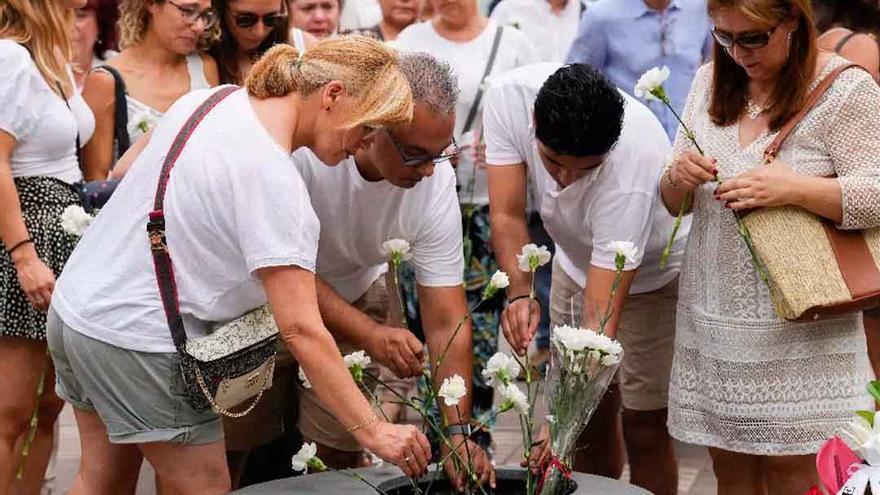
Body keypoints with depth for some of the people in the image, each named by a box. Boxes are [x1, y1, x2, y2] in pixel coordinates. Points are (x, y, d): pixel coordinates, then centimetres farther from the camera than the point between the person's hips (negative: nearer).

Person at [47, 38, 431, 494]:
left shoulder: (205, 99, 1)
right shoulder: (274, 180, -24)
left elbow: (122, 173, 16)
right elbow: (300, 329, -26)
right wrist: (373, 431, -24)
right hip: (135, 341, -9)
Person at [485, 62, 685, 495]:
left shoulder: (632, 169, -41)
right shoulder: (508, 96, -29)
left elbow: (601, 316, -40)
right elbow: (506, 215, -24)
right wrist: (519, 294, -43)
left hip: (654, 273, -4)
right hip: (577, 260, 5)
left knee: (643, 429, -3)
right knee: (591, 423, 8)